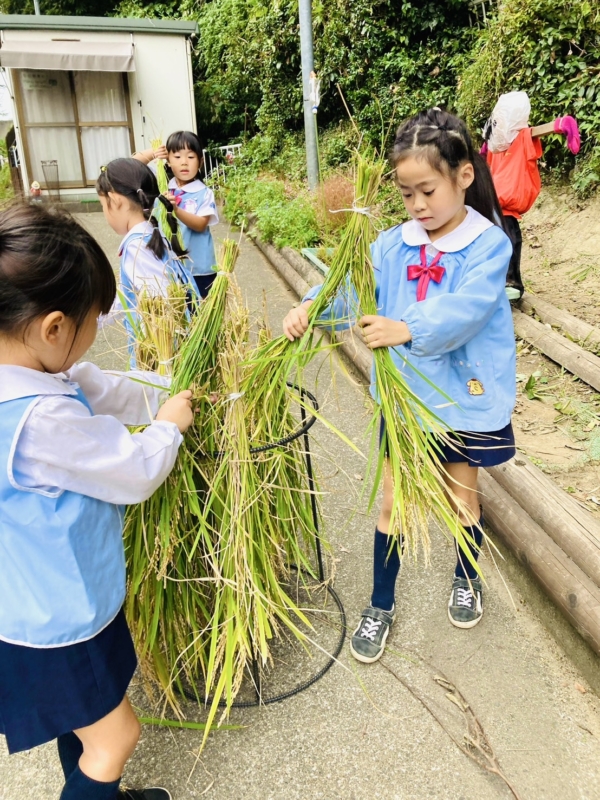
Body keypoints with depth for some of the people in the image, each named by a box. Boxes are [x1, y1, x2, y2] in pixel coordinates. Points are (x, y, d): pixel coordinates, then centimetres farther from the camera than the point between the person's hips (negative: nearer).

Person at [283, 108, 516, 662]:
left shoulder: (489, 243, -14)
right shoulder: (394, 244, -2)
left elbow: (466, 309, -30)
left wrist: (408, 329, -46)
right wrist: (310, 307, -35)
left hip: (464, 397, -2)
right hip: (403, 394, 3)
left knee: (461, 496, 18)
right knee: (393, 499, 11)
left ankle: (468, 579, 49)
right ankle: (381, 606, 30)